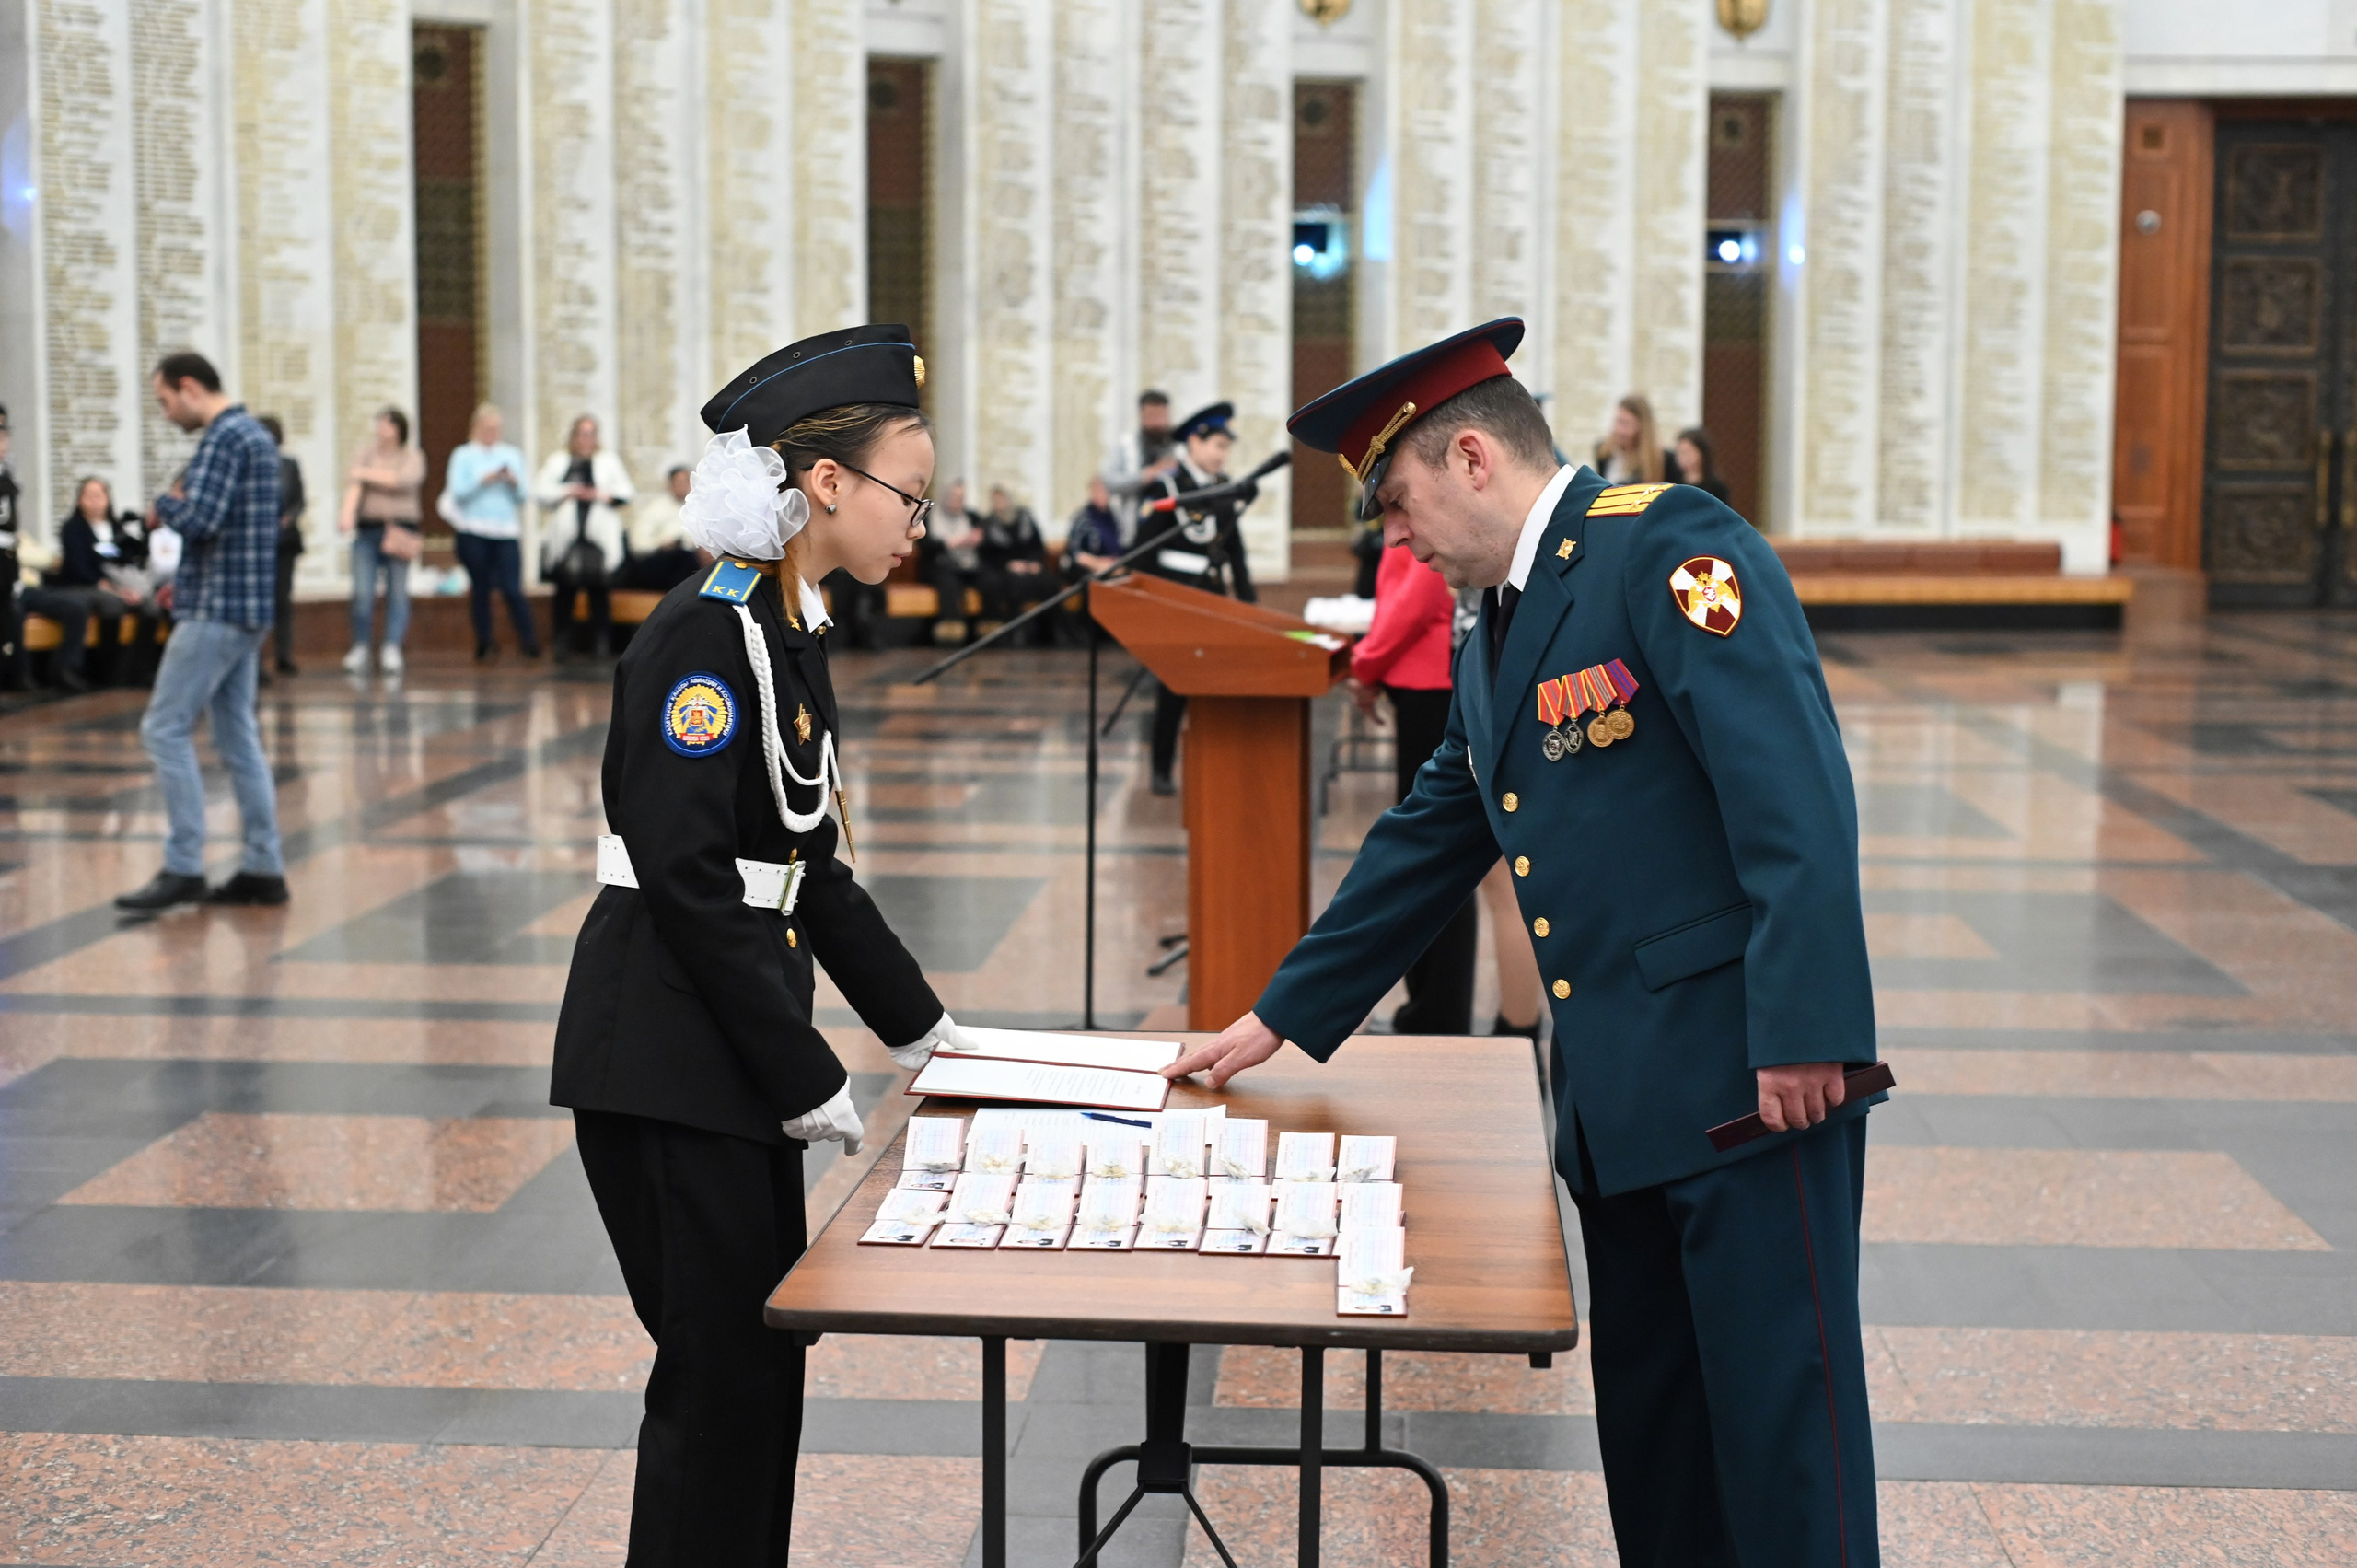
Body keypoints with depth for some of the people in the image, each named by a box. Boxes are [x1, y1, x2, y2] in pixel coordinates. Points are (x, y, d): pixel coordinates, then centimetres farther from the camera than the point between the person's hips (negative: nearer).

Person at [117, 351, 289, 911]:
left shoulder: (223, 437, -14)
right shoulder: (256, 434, 16)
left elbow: (199, 519, -25)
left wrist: (163, 505, -5)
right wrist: (188, 578, 16)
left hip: (216, 610, -10)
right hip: (247, 605, 10)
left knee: (165, 730, -6)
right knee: (237, 736, 10)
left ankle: (183, 867, -5)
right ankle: (263, 869, 10)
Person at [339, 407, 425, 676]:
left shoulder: (413, 456, 7)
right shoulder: (365, 454, 8)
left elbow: (406, 480, -13)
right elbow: (353, 485, -8)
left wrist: (369, 474, -10)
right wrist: (347, 514, -25)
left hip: (400, 530, -1)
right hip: (367, 530, 1)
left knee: (398, 592, -2)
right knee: (362, 591, -7)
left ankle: (392, 649, -2)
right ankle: (360, 649, -1)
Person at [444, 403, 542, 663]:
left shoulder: (513, 456, 15)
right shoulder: (463, 455, 7)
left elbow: (522, 497, 11)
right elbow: (458, 492, -4)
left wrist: (514, 483, -9)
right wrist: (484, 480, -15)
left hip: (506, 532, 1)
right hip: (472, 533, -1)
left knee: (513, 590, -9)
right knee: (480, 589, 2)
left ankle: (530, 642, -5)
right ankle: (485, 644, 11)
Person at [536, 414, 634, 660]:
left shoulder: (609, 461, 14)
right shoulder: (557, 462, 14)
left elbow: (624, 493, 7)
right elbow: (541, 493, 5)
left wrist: (600, 494, -8)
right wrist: (567, 493, -8)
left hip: (599, 538, 0)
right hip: (566, 537, 0)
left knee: (599, 591, -3)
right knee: (564, 593, -1)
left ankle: (599, 645, 2)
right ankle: (560, 646, 4)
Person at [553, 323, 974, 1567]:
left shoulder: (790, 632, 12)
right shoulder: (702, 637, -17)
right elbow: (686, 881, -22)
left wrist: (920, 1028, 19)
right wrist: (806, 1081, -19)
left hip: (730, 1049, 9)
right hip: (665, 1060, -9)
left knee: (762, 1358, 15)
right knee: (722, 1372, -2)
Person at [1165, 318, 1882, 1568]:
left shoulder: (1669, 548, -11)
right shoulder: (1493, 642, 18)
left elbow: (1796, 796, -20)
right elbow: (1424, 846, 26)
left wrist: (1802, 1033, -25)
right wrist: (1279, 1019, 28)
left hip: (1747, 1066, -9)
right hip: (1617, 1091, 9)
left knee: (1780, 1401, -4)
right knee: (1646, 1409, 14)